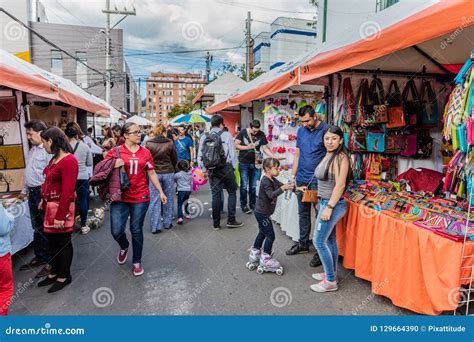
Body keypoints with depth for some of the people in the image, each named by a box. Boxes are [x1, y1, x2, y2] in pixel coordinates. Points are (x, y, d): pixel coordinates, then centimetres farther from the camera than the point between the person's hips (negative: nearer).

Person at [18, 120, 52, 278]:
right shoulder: (32, 150, 14)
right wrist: (25, 191, 25)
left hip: (43, 193, -9)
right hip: (33, 193, 9)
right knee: (37, 228, 17)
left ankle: (51, 261, 12)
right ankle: (40, 257, 30)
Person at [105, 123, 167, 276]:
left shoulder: (145, 153, 3)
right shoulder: (115, 152, -2)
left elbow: (152, 174, 10)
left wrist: (161, 192, 8)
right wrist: (113, 166, -16)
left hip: (140, 198, 1)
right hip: (120, 197, 0)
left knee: (136, 230, 9)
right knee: (116, 231, -2)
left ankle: (137, 262, 27)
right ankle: (124, 247, 35)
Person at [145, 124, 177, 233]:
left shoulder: (149, 144, -7)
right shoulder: (170, 143, -4)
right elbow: (175, 159, 4)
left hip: (154, 173, -1)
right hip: (168, 173, 1)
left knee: (155, 200, 5)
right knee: (168, 198, 13)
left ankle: (155, 226, 7)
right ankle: (168, 223, 22)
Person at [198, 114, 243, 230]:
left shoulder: (204, 137, 4)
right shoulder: (226, 135, -5)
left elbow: (199, 156, 4)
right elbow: (232, 153, -6)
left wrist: (204, 169, 13)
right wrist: (233, 166, 7)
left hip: (212, 170, 3)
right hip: (226, 168, -3)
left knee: (215, 194, 8)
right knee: (232, 192, 10)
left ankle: (216, 223, 14)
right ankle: (231, 220, 8)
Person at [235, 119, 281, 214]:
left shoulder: (261, 135, 1)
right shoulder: (243, 133, -3)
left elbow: (265, 148, 0)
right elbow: (236, 145, -4)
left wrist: (275, 157, -13)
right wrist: (247, 147, -16)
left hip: (255, 164, 2)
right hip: (244, 163, -2)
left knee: (253, 186, 10)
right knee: (244, 186, 2)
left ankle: (252, 204, 22)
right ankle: (244, 205, 13)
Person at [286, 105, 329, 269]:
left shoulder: (325, 130, -9)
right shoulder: (301, 131, 9)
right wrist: (292, 176, 10)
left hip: (317, 180, -6)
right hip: (301, 179, 6)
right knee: (303, 213, 16)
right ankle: (303, 243, 31)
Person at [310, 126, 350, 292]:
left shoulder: (341, 157, -18)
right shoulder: (328, 155, 9)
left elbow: (340, 185, -21)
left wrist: (329, 207, -22)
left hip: (332, 204, -9)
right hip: (324, 202, 9)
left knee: (319, 241, -4)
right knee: (330, 239, 17)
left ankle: (330, 281, 7)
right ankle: (330, 273, 30)